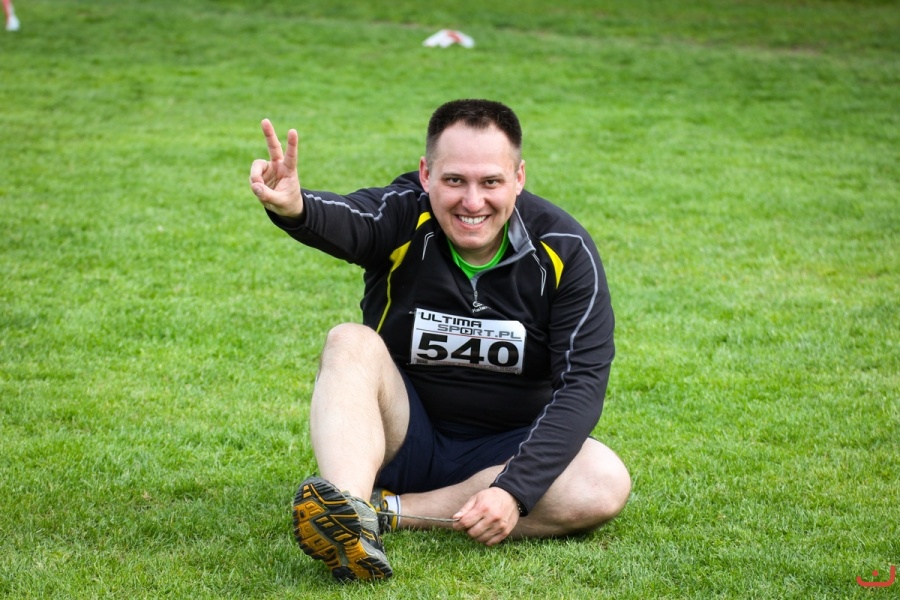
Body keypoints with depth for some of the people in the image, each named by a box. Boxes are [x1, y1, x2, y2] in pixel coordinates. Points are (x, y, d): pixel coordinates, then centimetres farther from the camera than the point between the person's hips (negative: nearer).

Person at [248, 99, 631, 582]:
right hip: (402, 437, -1)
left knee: (605, 484, -28)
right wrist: (295, 208, -63)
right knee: (351, 343, -26)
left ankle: (386, 510, -25)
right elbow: (344, 221, -38)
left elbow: (582, 384, -17)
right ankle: (347, 509, -49)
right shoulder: (403, 215, -13)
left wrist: (514, 490, -29)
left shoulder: (563, 249, -12)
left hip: (504, 449, 1)